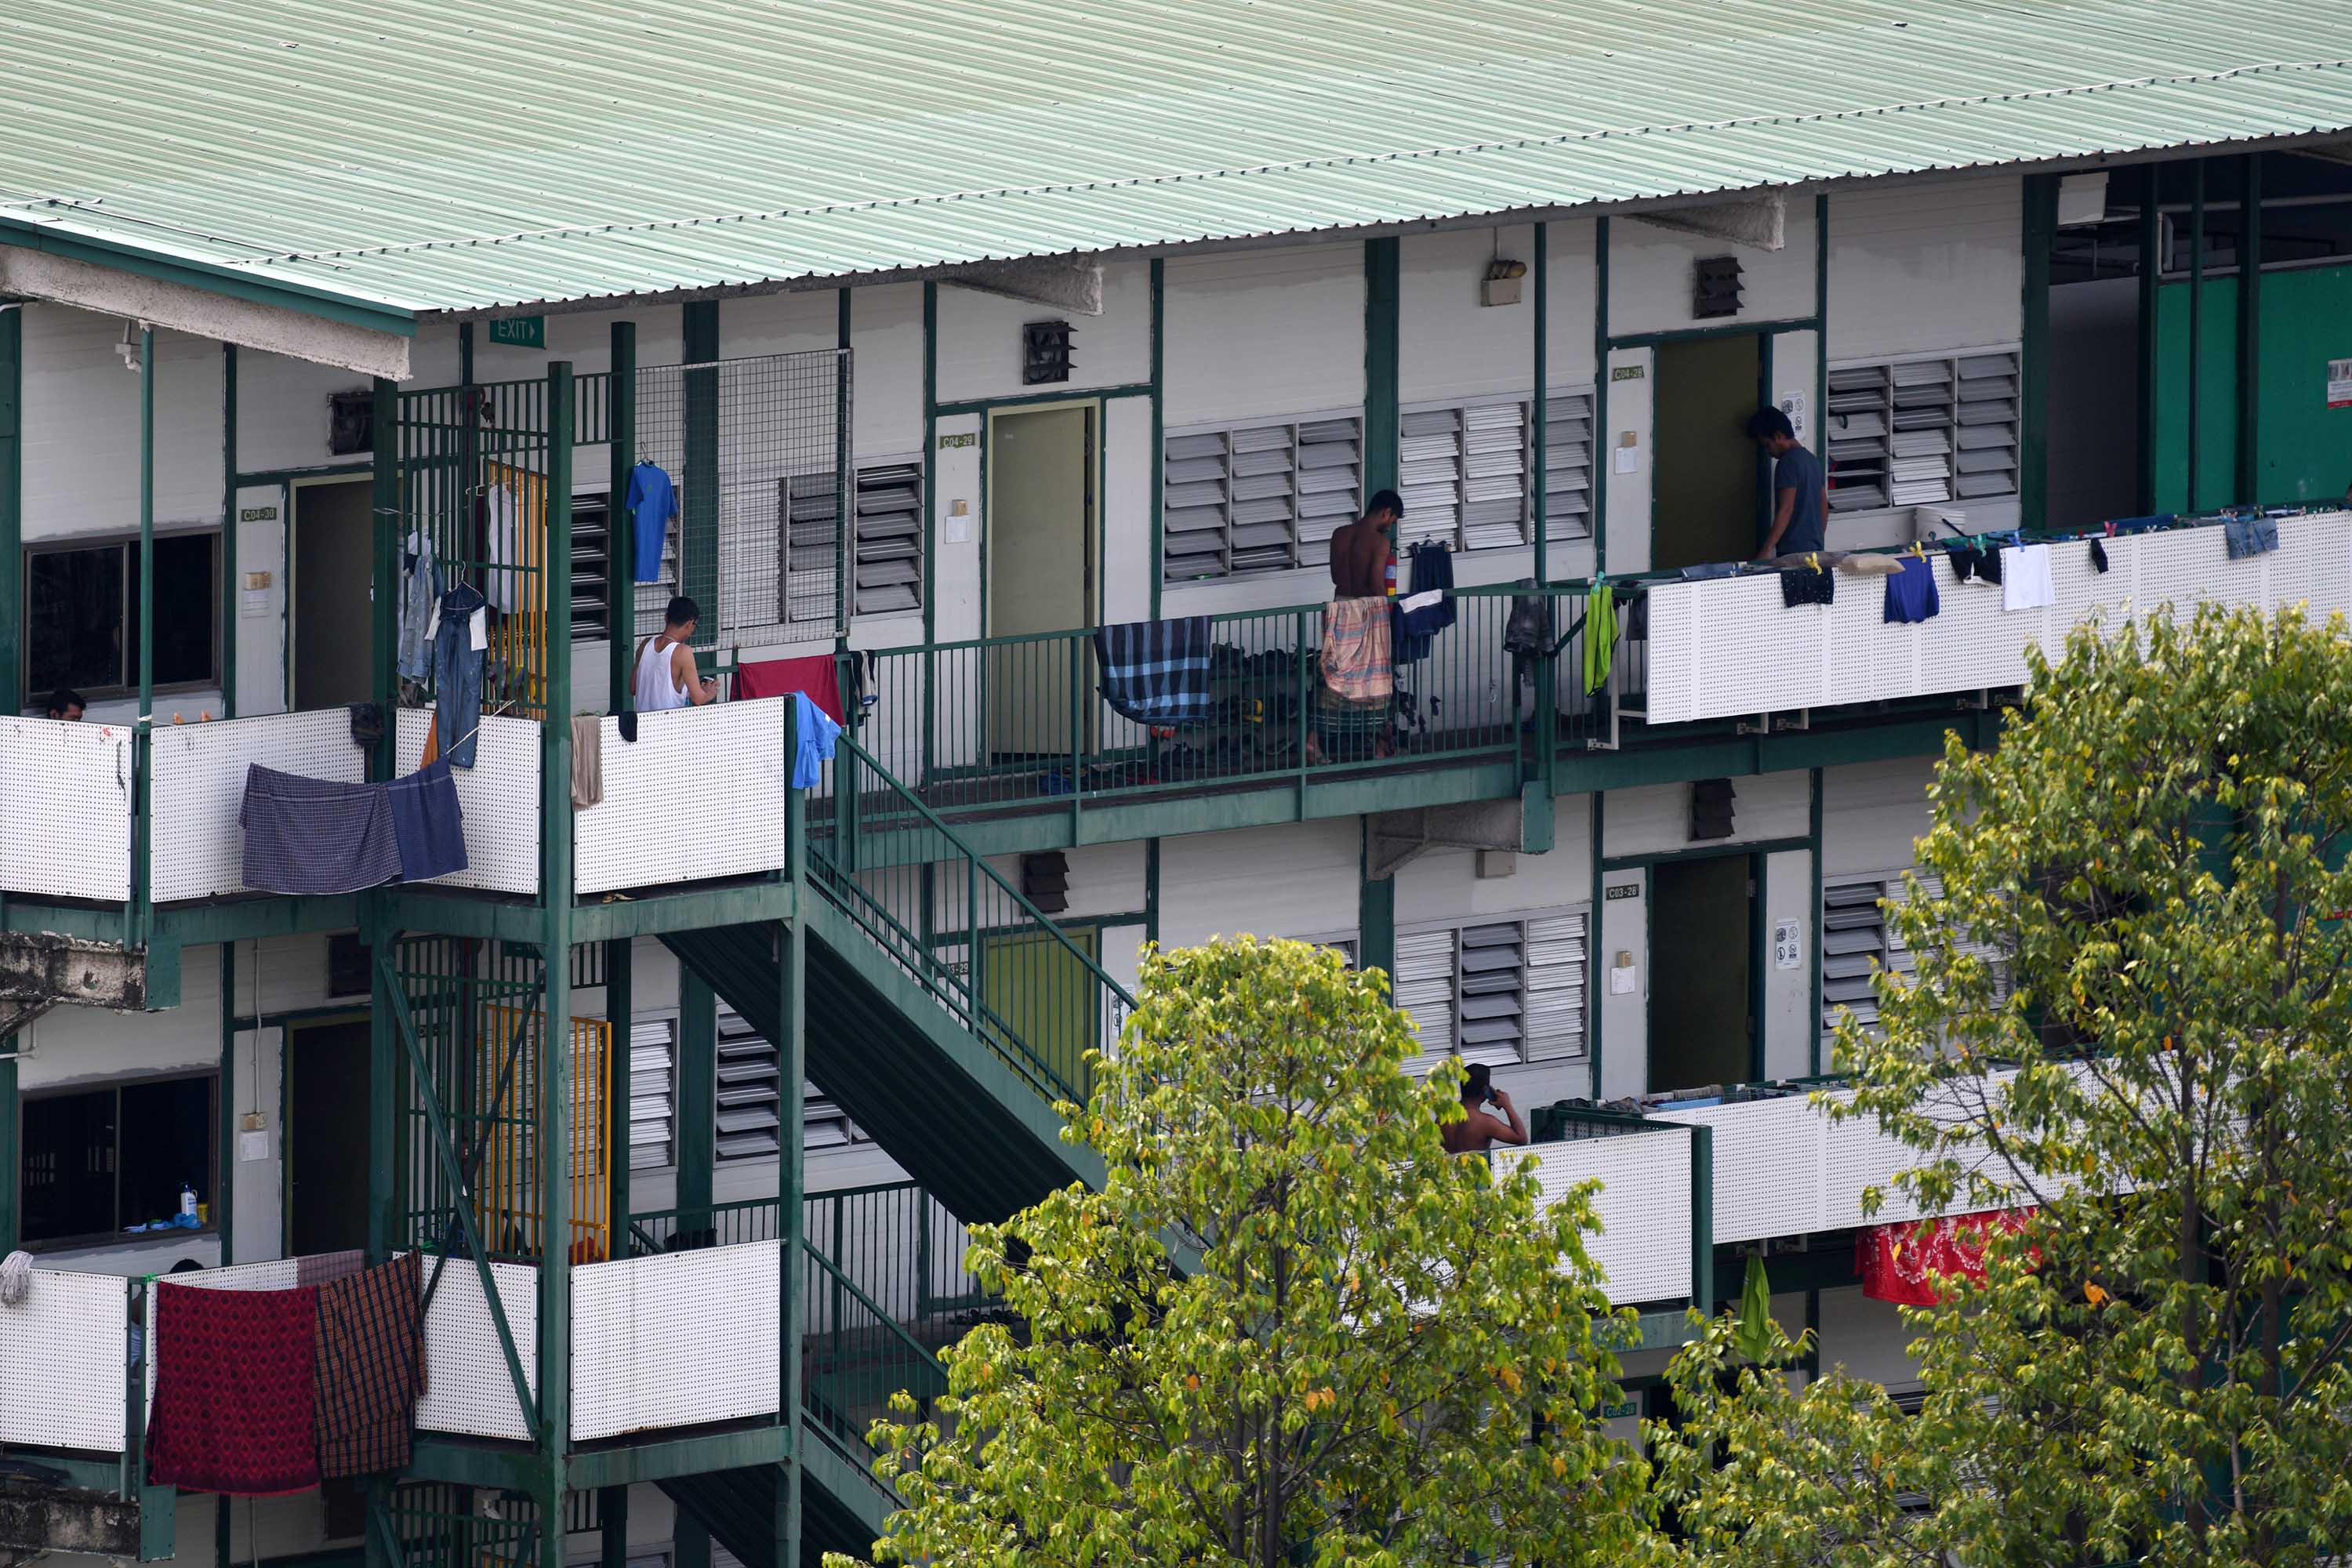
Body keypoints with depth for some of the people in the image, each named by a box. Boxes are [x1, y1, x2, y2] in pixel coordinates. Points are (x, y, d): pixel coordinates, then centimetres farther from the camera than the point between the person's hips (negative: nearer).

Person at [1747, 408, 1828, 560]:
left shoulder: (1788, 462, -12)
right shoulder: (1812, 460, 16)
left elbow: (1786, 509, -18)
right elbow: (1824, 507, 21)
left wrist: (1767, 550, -19)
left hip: (1793, 550, -9)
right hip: (1814, 549, 9)